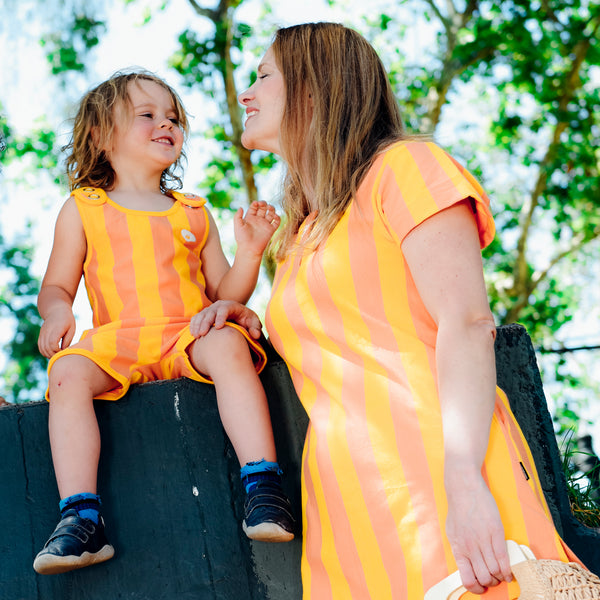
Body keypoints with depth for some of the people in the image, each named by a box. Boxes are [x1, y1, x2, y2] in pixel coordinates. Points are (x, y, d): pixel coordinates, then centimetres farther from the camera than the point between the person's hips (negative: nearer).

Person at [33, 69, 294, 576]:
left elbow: (224, 293, 19)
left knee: (228, 346, -33)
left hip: (191, 335, 0)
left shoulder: (193, 213, 22)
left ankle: (264, 489, -38)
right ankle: (81, 517, -34)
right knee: (68, 371, -31)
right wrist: (57, 311, -10)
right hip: (116, 342, 0)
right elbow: (56, 285, 14)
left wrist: (249, 253, 0)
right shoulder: (83, 210, 16)